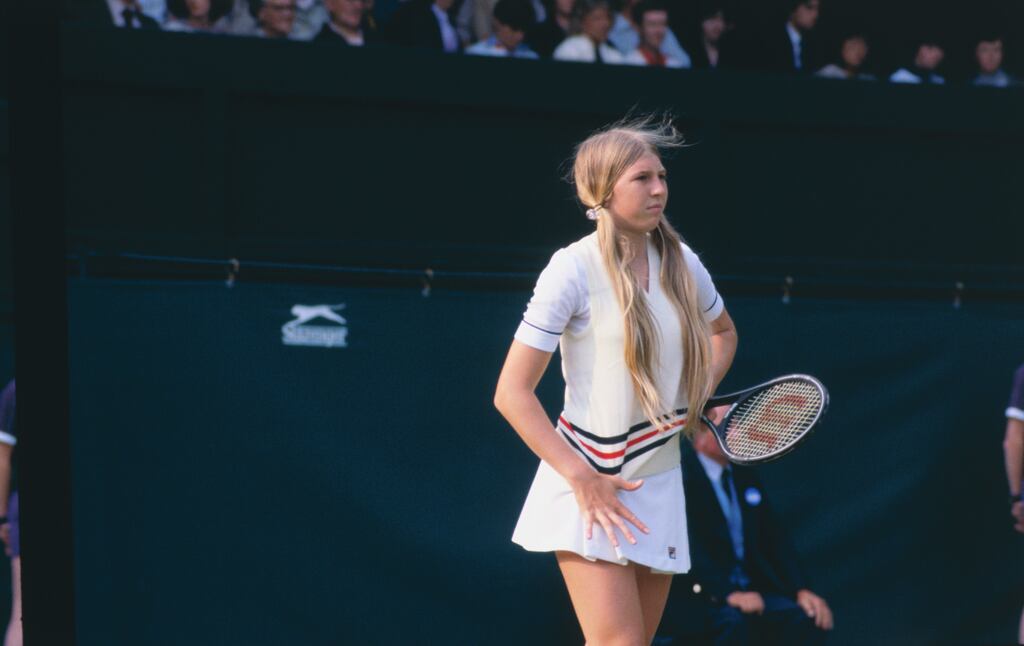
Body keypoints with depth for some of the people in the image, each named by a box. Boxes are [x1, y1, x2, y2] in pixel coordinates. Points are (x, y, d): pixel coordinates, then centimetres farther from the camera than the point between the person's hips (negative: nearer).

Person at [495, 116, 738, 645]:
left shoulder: (681, 264, 4)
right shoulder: (574, 270, -13)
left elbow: (723, 333, 28)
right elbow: (511, 393, -13)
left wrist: (697, 400, 9)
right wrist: (583, 480, -18)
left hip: (659, 483, 6)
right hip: (589, 486, -6)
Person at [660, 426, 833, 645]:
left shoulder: (745, 475, 15)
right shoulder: (681, 477, -9)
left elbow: (774, 538, 13)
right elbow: (690, 547, -20)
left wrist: (801, 590, 0)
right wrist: (728, 594, -30)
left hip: (751, 590, 7)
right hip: (699, 597, -7)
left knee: (808, 620, -16)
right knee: (733, 621, -36)